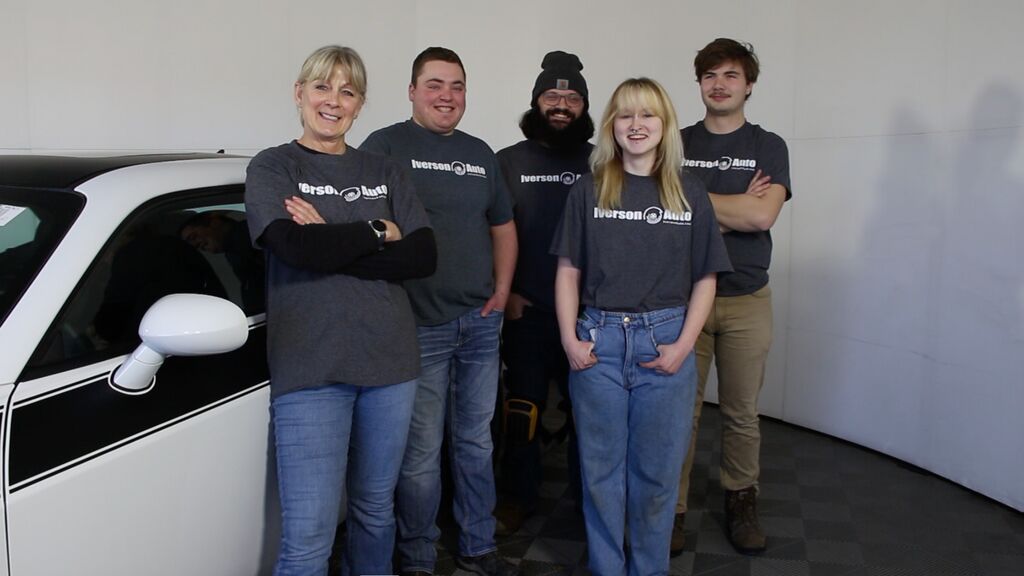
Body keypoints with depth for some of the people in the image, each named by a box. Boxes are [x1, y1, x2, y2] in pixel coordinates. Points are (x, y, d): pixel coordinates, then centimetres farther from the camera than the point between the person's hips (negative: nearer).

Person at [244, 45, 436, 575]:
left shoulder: (384, 173, 12)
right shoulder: (272, 167, 3)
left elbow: (423, 257, -3)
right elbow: (297, 248, -16)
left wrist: (331, 245, -12)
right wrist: (379, 232, -5)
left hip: (390, 363, 4)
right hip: (310, 370, -3)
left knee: (375, 512, 15)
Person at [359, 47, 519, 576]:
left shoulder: (480, 153, 13)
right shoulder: (386, 146, -5)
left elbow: (503, 226, 20)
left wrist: (502, 290, 9)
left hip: (481, 324, 6)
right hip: (420, 328, -5)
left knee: (476, 443, 17)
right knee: (421, 454, 3)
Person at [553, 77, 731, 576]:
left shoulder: (690, 194, 4)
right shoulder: (588, 190, 4)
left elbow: (705, 278, 4)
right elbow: (568, 271, 4)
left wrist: (684, 344, -6)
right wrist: (569, 339, -5)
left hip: (664, 342, 0)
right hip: (598, 341, 0)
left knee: (656, 471, 9)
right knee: (601, 468, 9)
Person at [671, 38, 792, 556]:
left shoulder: (768, 147, 4)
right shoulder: (677, 144, 7)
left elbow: (763, 214, -12)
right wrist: (736, 208, -9)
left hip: (747, 299, 0)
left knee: (742, 412, 9)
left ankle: (741, 502, 26)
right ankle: (673, 508, 13)